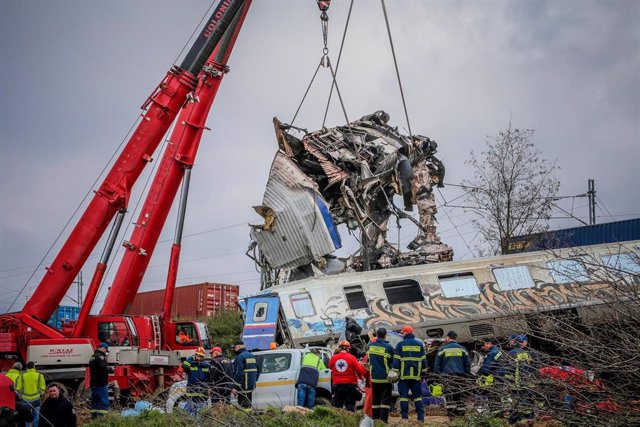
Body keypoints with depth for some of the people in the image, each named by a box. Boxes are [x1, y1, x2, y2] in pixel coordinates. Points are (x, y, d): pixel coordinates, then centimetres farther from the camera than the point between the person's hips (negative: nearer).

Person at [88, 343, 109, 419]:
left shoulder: (93, 357, 17)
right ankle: (101, 416, -13)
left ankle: (94, 415, 16)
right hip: (101, 383, -9)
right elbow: (103, 368, -23)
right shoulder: (100, 356, -13)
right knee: (103, 401, -8)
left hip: (93, 382, 9)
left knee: (95, 400, 14)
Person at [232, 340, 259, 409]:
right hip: (251, 386, 9)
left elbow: (239, 373, -22)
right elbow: (258, 371, 18)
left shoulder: (239, 357, -14)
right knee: (248, 404, 16)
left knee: (244, 406, -7)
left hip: (243, 387, -9)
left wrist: (235, 387, -20)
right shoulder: (252, 356, 15)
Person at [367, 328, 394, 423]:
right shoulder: (388, 347, -13)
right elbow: (393, 362, -5)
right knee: (385, 399, -1)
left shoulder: (370, 346, 2)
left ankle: (375, 419, 13)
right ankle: (383, 419, -8)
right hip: (385, 378, -5)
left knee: (375, 399, 13)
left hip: (374, 377, 5)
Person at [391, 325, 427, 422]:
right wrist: (424, 372, 15)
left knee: (404, 395, 1)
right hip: (416, 375, 3)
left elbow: (396, 360, -5)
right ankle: (421, 417, 3)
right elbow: (423, 359, 10)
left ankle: (405, 417, -4)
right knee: (417, 396, 8)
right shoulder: (419, 344, 8)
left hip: (404, 375, -3)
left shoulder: (400, 344, -2)